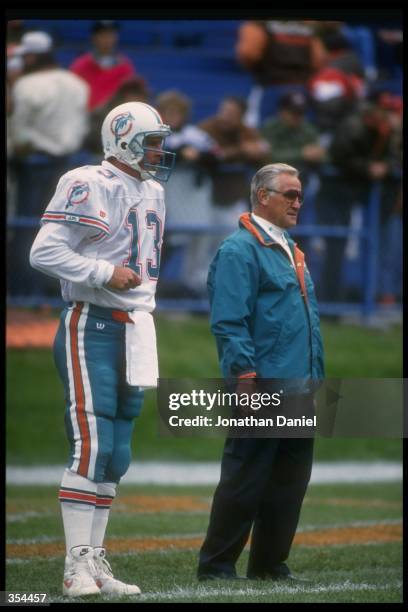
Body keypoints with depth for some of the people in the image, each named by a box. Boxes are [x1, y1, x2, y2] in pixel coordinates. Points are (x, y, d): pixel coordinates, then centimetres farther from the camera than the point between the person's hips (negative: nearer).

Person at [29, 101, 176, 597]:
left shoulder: (152, 193, 16)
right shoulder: (86, 186, -10)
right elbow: (44, 252, -16)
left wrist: (144, 312, 18)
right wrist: (104, 273, -19)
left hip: (135, 329, 8)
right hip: (91, 327, -8)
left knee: (116, 456, 8)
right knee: (91, 447, -13)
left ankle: (96, 563, 12)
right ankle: (77, 566, -11)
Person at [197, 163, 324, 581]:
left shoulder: (290, 251, 20)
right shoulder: (239, 250, -8)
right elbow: (229, 324, -15)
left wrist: (313, 382, 20)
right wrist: (246, 381, -20)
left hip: (298, 390, 9)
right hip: (262, 387, -9)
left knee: (290, 483, 10)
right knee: (244, 483, -6)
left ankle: (270, 565, 17)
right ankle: (216, 566, 0)